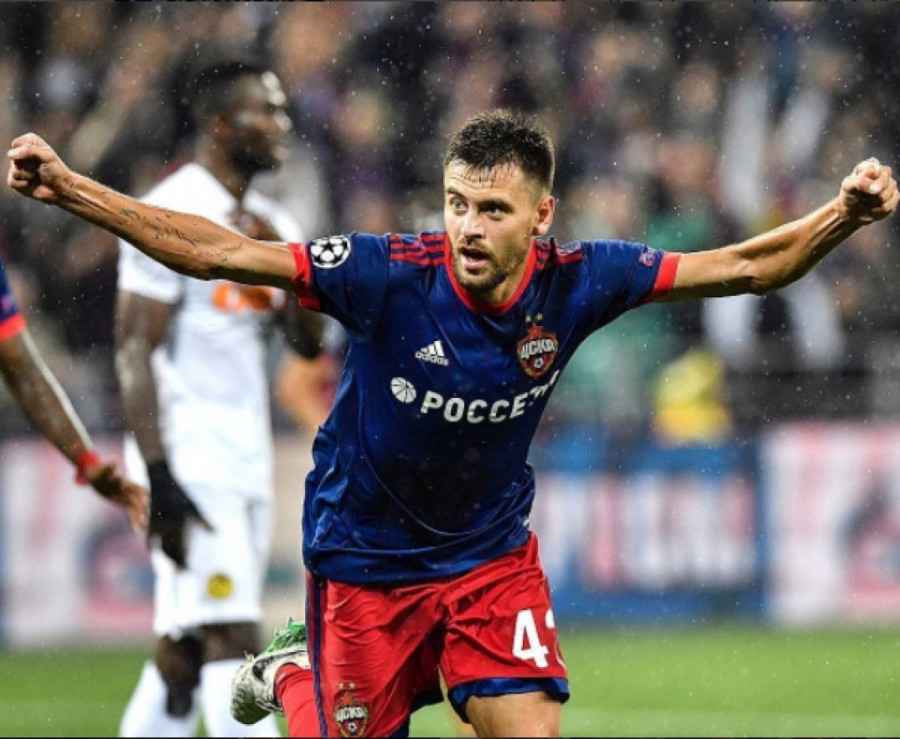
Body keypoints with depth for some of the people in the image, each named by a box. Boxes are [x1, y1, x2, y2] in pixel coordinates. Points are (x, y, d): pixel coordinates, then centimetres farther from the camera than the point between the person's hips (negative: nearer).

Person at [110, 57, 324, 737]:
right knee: (233, 642, -14)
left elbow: (309, 344, 12)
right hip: (191, 464, -8)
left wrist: (285, 261, -6)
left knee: (183, 655, 11)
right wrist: (158, 479, -21)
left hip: (247, 464, 8)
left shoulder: (270, 223, 14)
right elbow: (136, 350, -14)